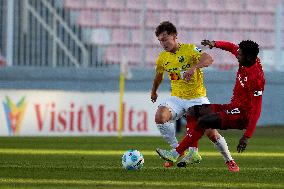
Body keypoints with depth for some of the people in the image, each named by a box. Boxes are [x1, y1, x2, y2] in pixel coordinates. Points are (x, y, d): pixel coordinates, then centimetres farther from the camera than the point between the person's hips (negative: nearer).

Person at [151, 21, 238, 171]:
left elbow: (208, 59, -29)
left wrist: (194, 68, -47)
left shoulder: (189, 49, -11)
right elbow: (158, 76, 26)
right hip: (176, 98, 4)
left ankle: (229, 160, 16)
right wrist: (154, 91, 41)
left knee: (211, 133, -10)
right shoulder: (162, 58, 5)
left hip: (197, 98, -4)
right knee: (160, 116, -27)